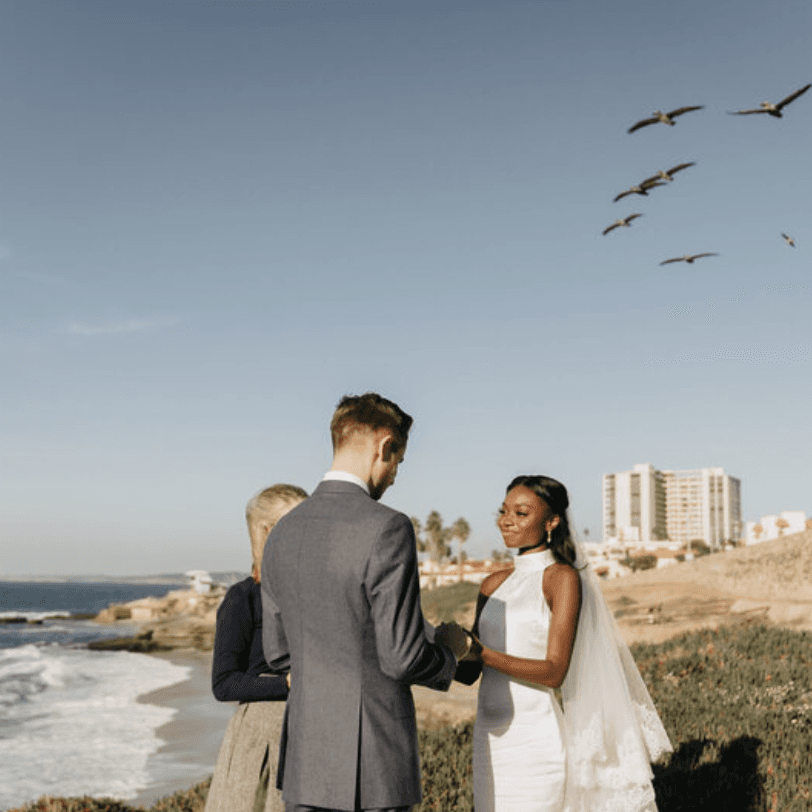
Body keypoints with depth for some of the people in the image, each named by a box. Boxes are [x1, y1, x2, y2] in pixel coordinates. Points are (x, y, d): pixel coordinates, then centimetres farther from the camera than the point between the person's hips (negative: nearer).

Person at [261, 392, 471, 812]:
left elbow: (277, 652, 11)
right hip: (374, 764, -6)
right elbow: (403, 659, -18)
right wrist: (448, 649, 2)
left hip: (304, 761, 6)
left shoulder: (282, 532, 4)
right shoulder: (387, 529, -17)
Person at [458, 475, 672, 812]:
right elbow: (468, 672, 11)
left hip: (535, 737, -6)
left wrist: (484, 654, -23)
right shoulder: (494, 584, 12)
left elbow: (555, 671, -13)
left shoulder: (563, 578, -5)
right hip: (489, 735, 6)